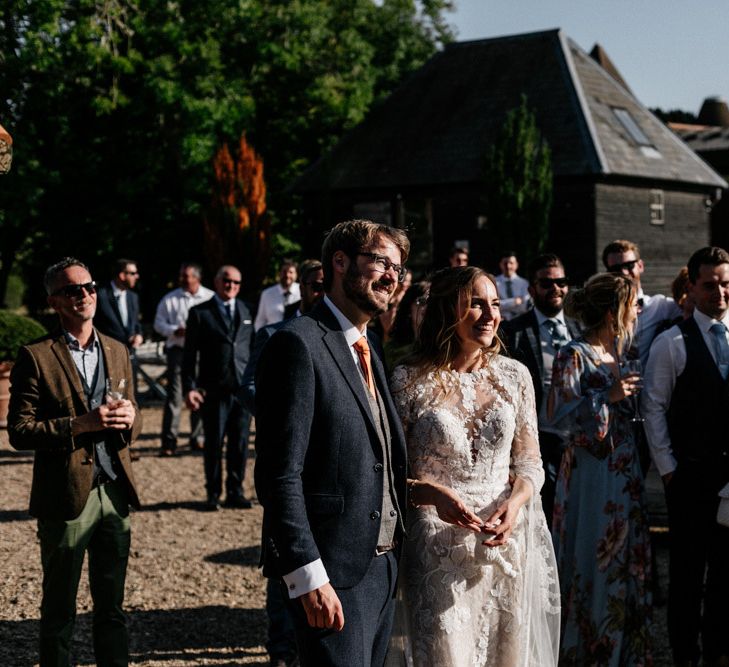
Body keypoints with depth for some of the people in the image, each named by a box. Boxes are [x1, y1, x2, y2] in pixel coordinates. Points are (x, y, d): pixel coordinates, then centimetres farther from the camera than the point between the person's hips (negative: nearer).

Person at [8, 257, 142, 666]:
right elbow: (20, 432, -11)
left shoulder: (118, 351, 11)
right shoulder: (36, 357, -7)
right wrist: (81, 424, -21)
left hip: (115, 492, 5)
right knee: (59, 611, 8)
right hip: (66, 496, -5)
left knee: (112, 607, 14)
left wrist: (129, 417, -6)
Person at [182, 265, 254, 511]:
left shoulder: (246, 312, 13)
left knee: (240, 443, 5)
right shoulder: (200, 313, 3)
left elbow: (254, 349, 16)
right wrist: (189, 387, -8)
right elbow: (189, 353, 1)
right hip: (214, 390, -3)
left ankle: (235, 492, 16)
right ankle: (213, 493, 14)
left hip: (243, 388, 3)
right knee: (214, 443, 3)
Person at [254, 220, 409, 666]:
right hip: (333, 571, -8)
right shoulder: (299, 343, -13)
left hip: (383, 564, 9)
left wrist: (396, 557, 11)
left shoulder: (371, 348, 15)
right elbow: (280, 474, -18)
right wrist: (308, 577, -22)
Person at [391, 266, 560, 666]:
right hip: (439, 549, -3)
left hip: (506, 542, 4)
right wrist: (435, 493, -20)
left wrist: (516, 502, -11)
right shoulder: (410, 380, -5)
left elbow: (530, 463, 9)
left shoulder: (514, 375, 5)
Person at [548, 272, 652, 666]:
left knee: (625, 559, 12)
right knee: (591, 563, 1)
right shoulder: (575, 355, -13)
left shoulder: (618, 350, 10)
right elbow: (559, 416, -17)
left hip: (624, 471, 8)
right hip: (591, 472, -8)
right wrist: (607, 397, -20)